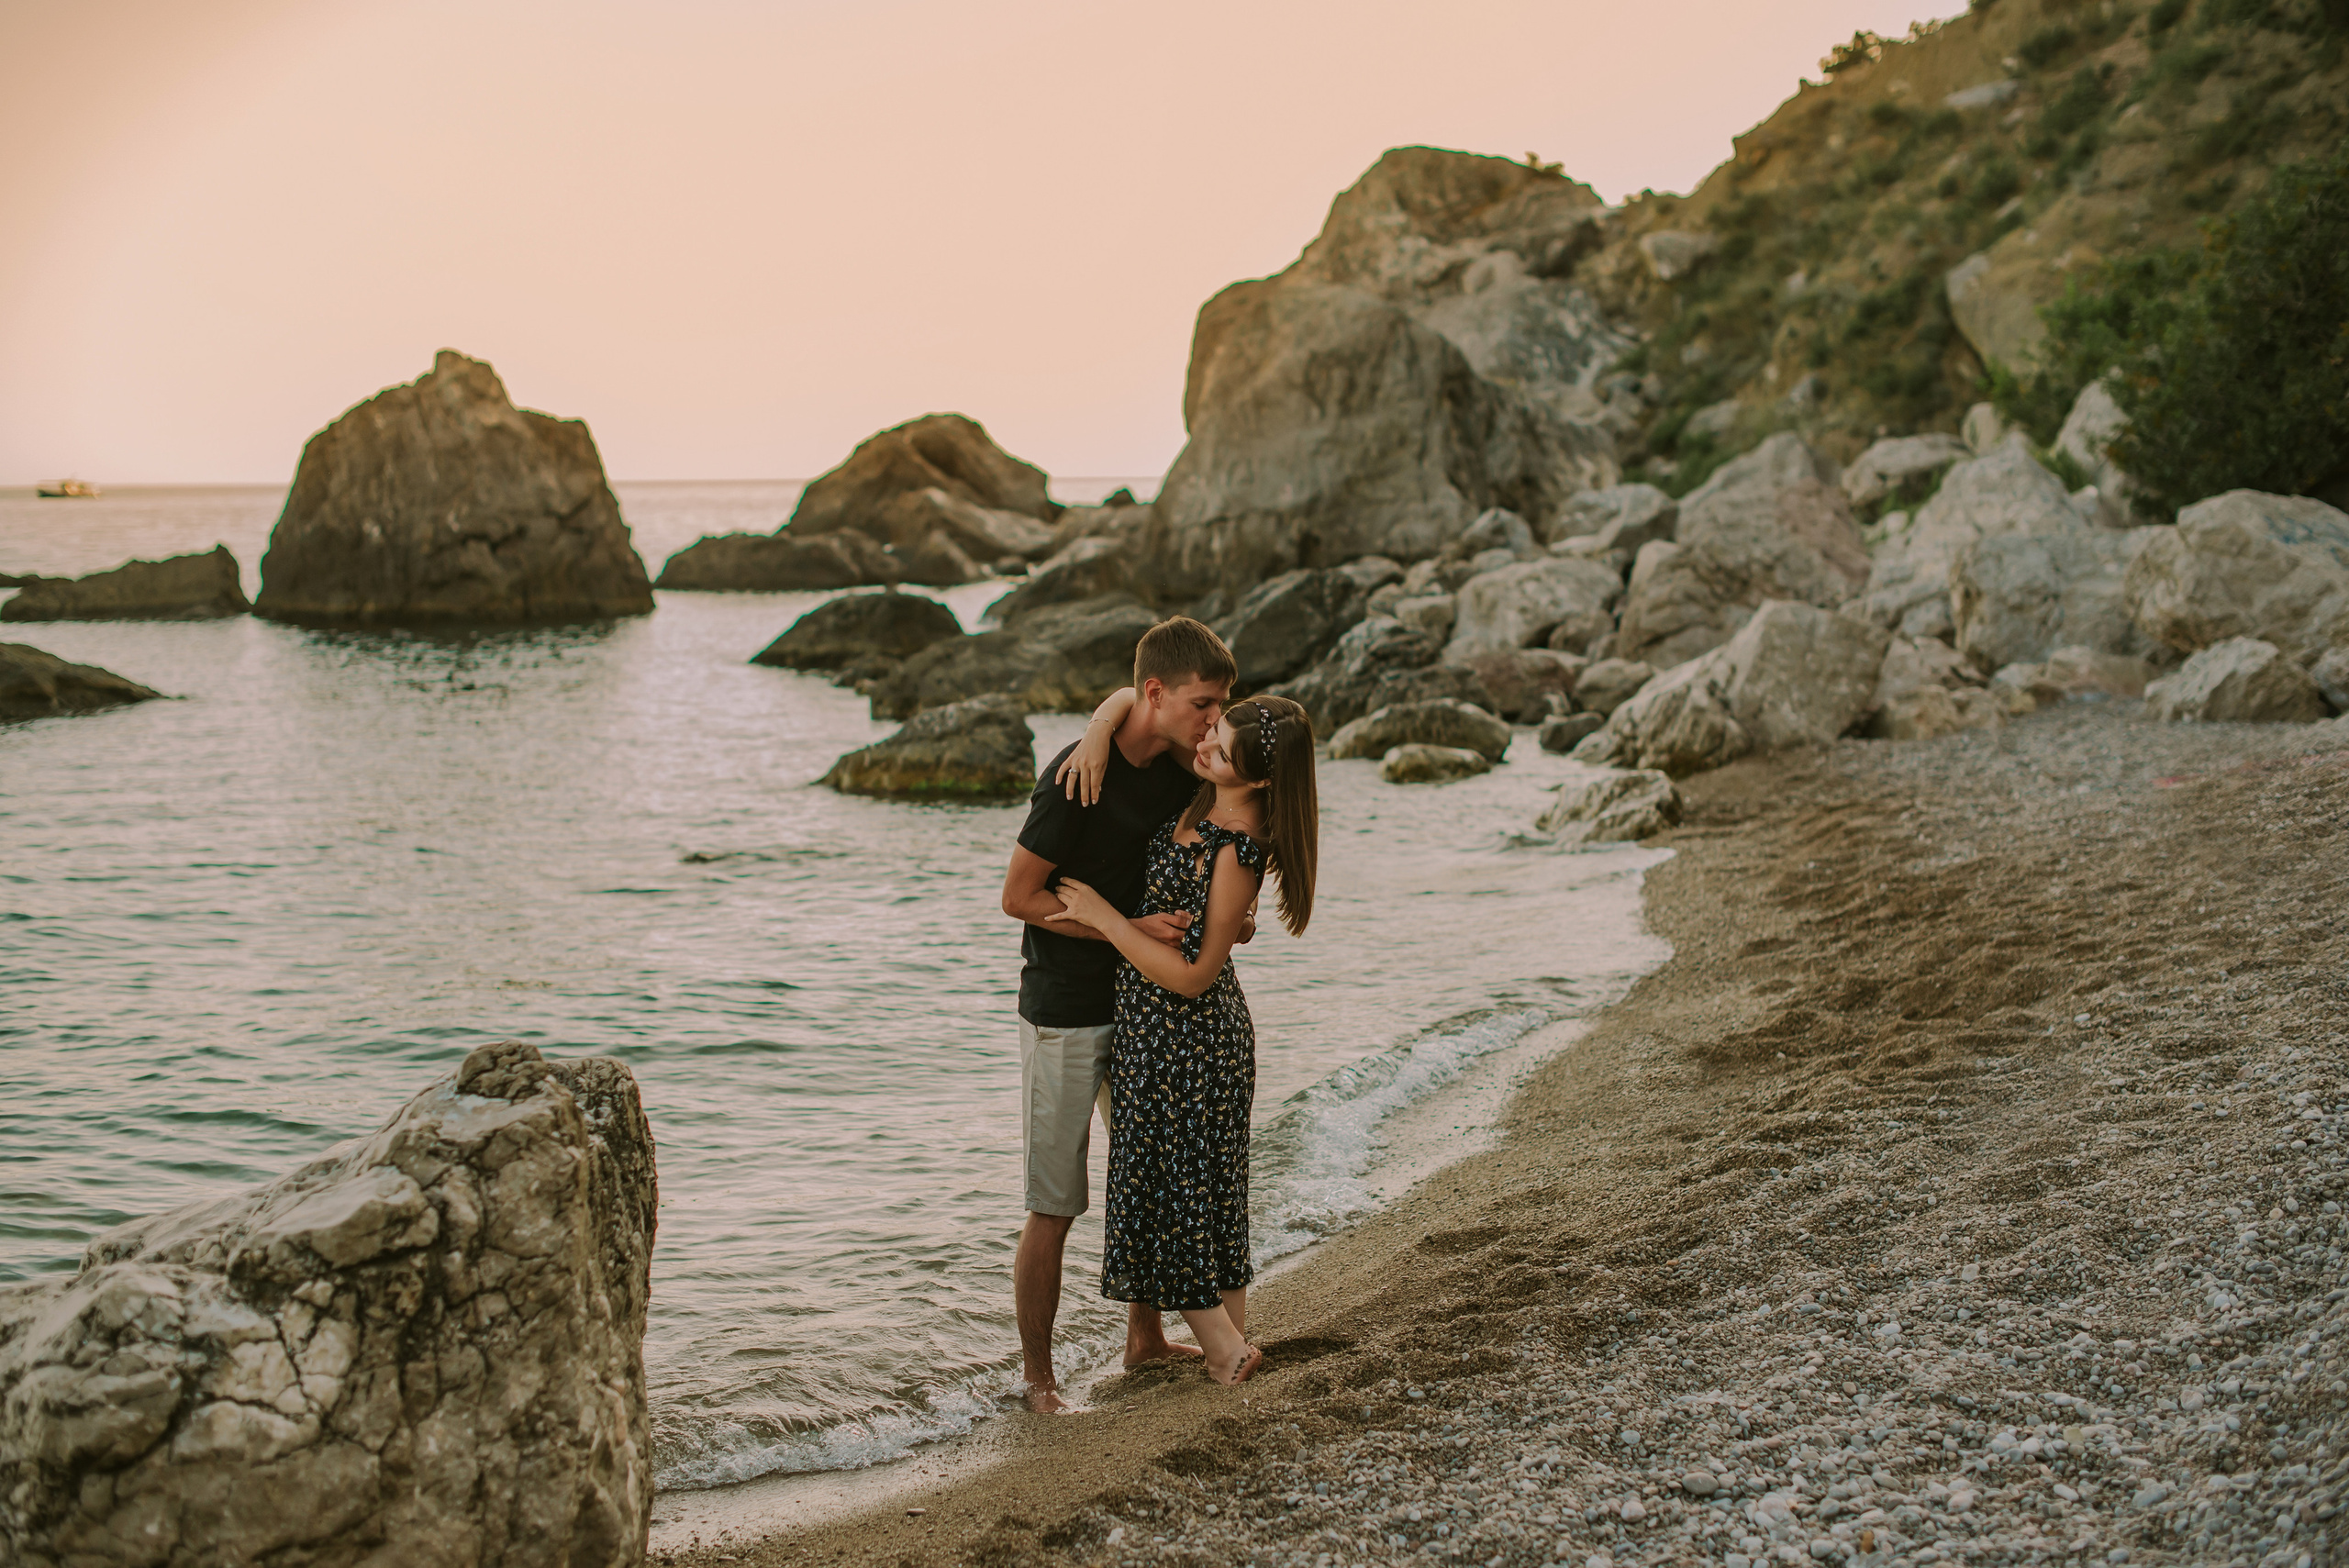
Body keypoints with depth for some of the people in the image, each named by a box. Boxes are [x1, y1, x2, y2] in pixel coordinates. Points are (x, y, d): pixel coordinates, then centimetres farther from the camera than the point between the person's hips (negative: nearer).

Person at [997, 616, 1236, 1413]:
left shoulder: (1177, 767, 0)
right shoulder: (1077, 778, -22)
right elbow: (1018, 896, -19)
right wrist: (1131, 929, -23)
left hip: (1140, 1004, 8)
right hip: (1065, 1013, -8)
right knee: (1053, 1206, -2)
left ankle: (1145, 1337, 36)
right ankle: (1037, 1377, 10)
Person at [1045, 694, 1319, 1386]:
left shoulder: (1235, 854, -27)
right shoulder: (1205, 795, -4)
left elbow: (1191, 975, -24)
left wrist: (1102, 915, -20)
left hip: (1178, 1035, -9)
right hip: (1213, 1027, 9)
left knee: (1165, 1190, 6)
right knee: (1211, 1192, 19)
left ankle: (1224, 1350, 17)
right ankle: (1233, 1339, 30)